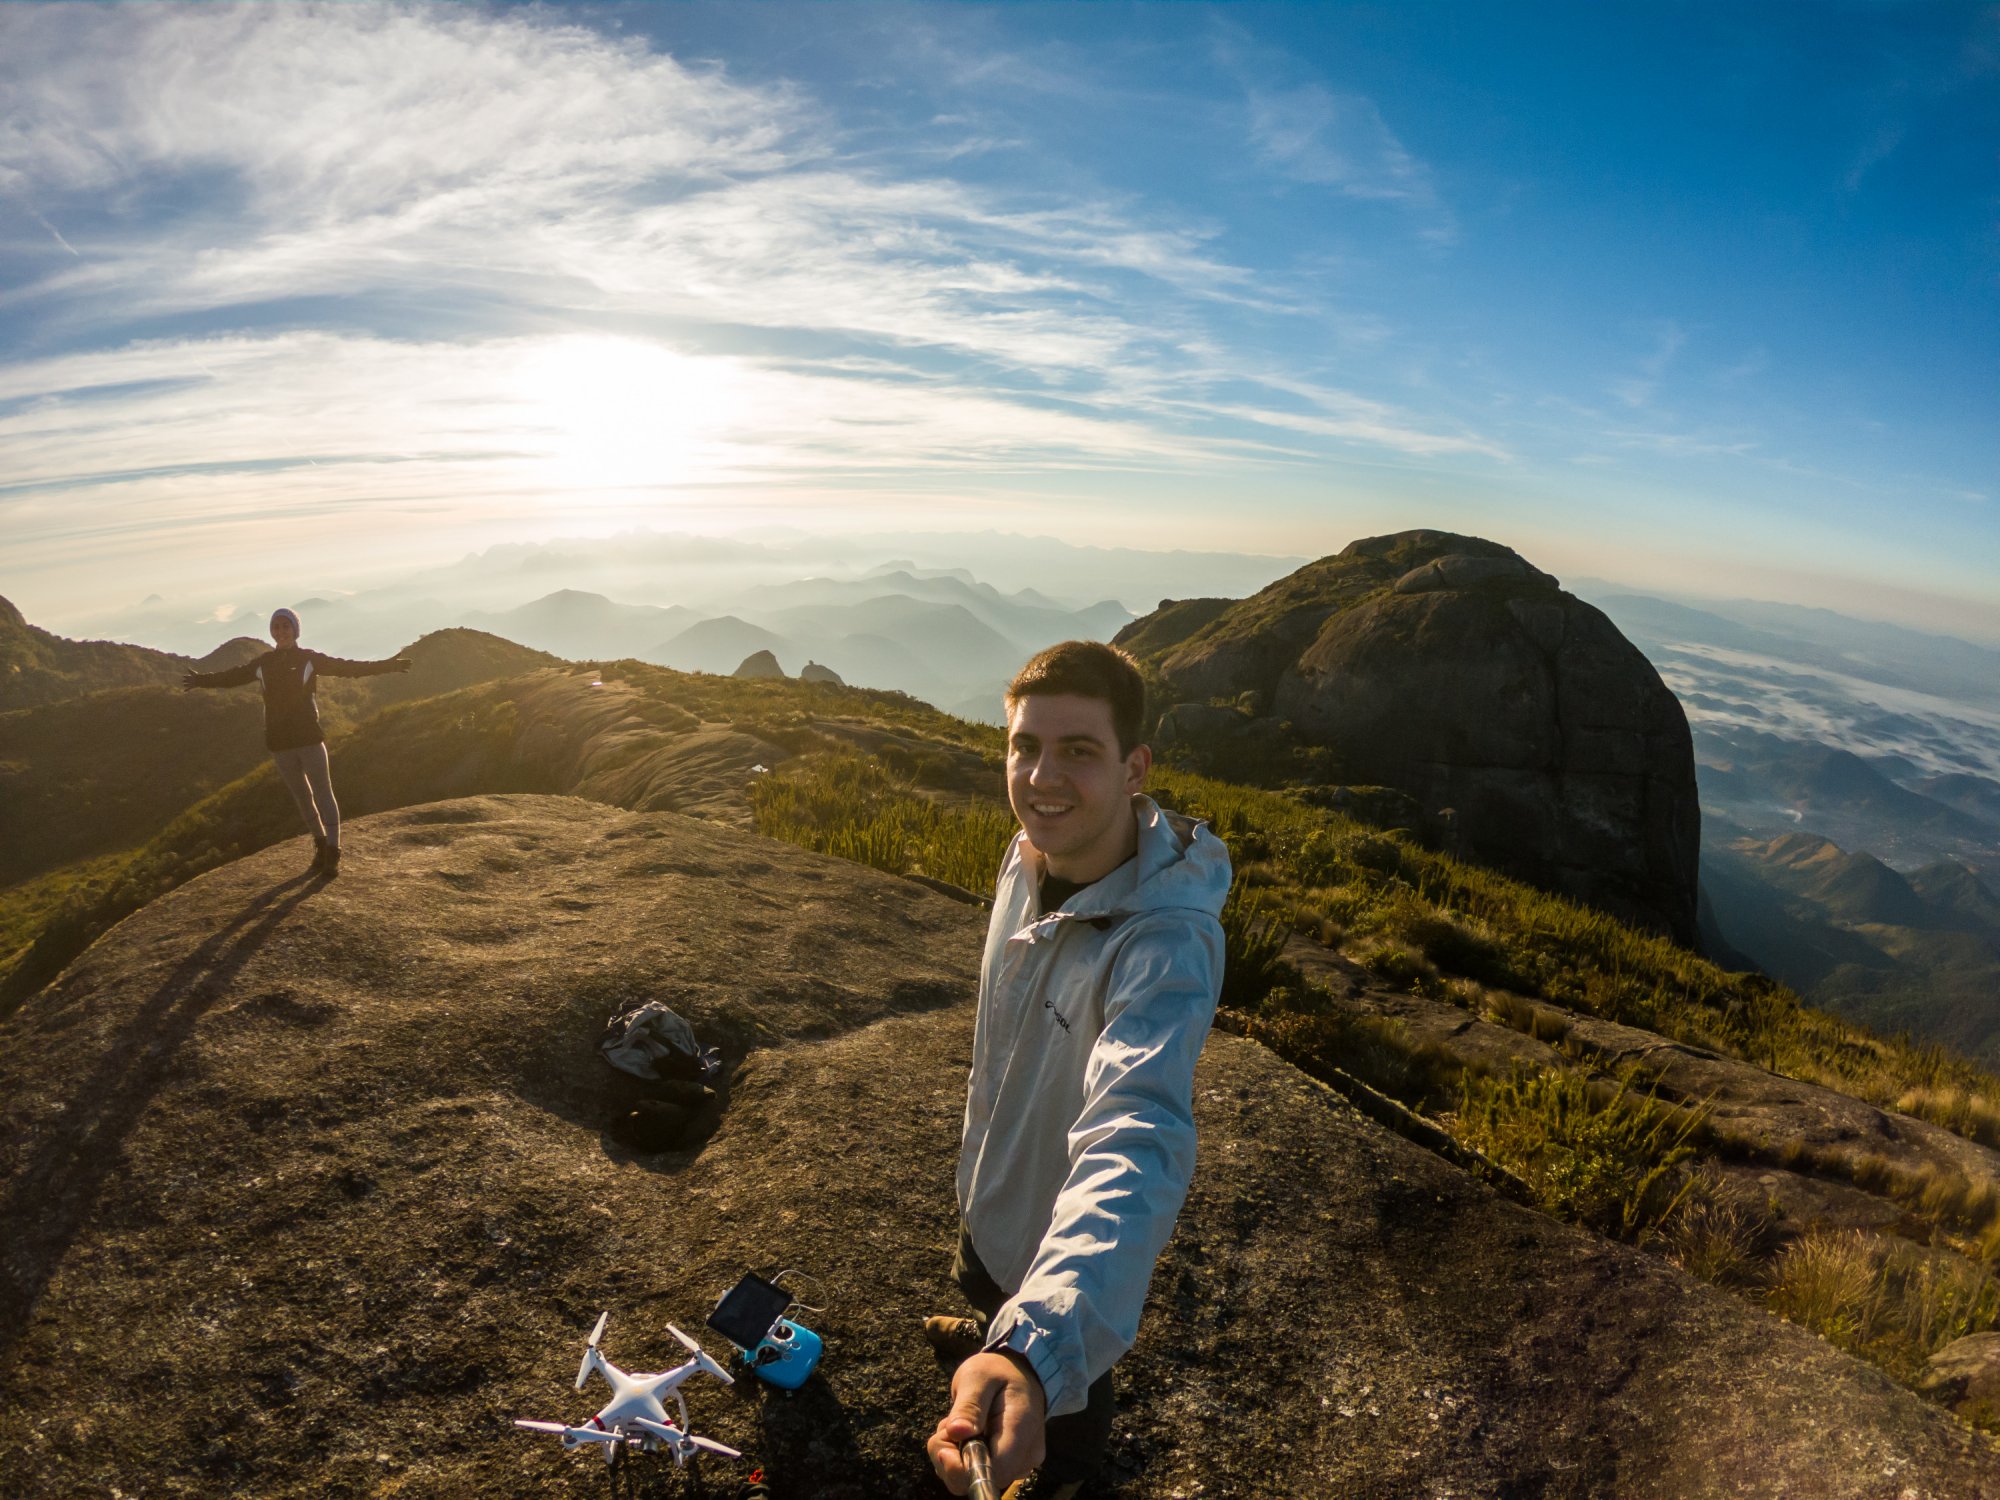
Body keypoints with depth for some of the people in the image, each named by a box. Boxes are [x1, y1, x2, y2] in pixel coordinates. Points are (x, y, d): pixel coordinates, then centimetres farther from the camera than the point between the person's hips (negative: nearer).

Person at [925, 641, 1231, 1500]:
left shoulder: (1168, 942, -41)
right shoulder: (1030, 853, -15)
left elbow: (1136, 1142, -54)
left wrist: (1034, 1349, -69)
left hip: (1068, 1240, -6)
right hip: (992, 1194, 7)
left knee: (1060, 1421, 26)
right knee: (986, 1290, 39)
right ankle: (990, 1332, 73)